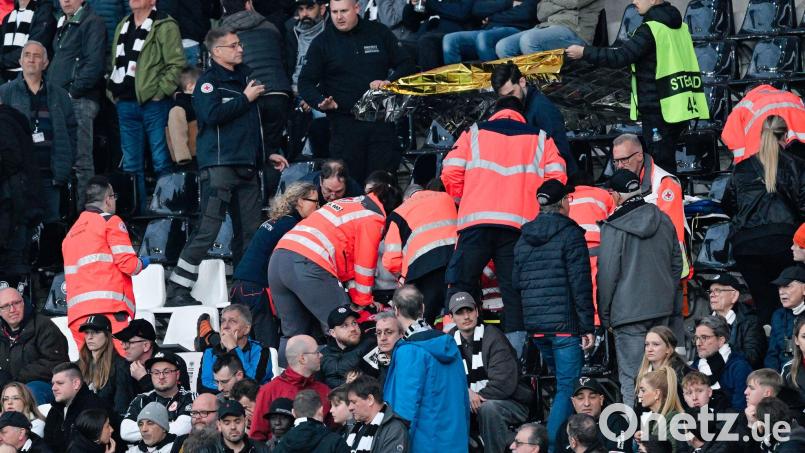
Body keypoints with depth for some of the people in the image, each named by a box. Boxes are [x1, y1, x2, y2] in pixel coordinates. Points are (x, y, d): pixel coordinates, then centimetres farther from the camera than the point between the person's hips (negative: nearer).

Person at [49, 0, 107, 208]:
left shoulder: (92, 23, -5)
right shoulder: (63, 24, 22)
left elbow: (95, 64, -14)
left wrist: (74, 91, -15)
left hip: (80, 100, -9)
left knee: (80, 159, -9)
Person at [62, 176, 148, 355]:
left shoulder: (71, 233, 27)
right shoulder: (110, 221, 4)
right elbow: (128, 263, -5)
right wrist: (142, 263, 17)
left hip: (76, 313, 7)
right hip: (108, 308, -7)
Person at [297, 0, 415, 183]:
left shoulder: (379, 33, 9)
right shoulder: (322, 43, 6)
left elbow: (406, 65, 13)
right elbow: (306, 82, 4)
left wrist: (390, 82, -8)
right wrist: (320, 102, -16)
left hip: (381, 121, 1)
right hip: (345, 123, -1)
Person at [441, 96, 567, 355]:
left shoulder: (474, 134, 16)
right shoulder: (540, 140, 18)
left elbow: (451, 173, 7)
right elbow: (557, 178, 7)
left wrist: (461, 201, 23)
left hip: (477, 220, -1)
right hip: (520, 225, 1)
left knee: (461, 285, 6)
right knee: (515, 293, 3)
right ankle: (515, 351, -5)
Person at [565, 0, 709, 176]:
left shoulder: (651, 29, -14)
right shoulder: (679, 25, 13)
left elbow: (621, 57, -19)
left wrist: (584, 52, -13)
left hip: (659, 109, -9)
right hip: (681, 107, 9)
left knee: (661, 163, -8)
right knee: (667, 162, 15)